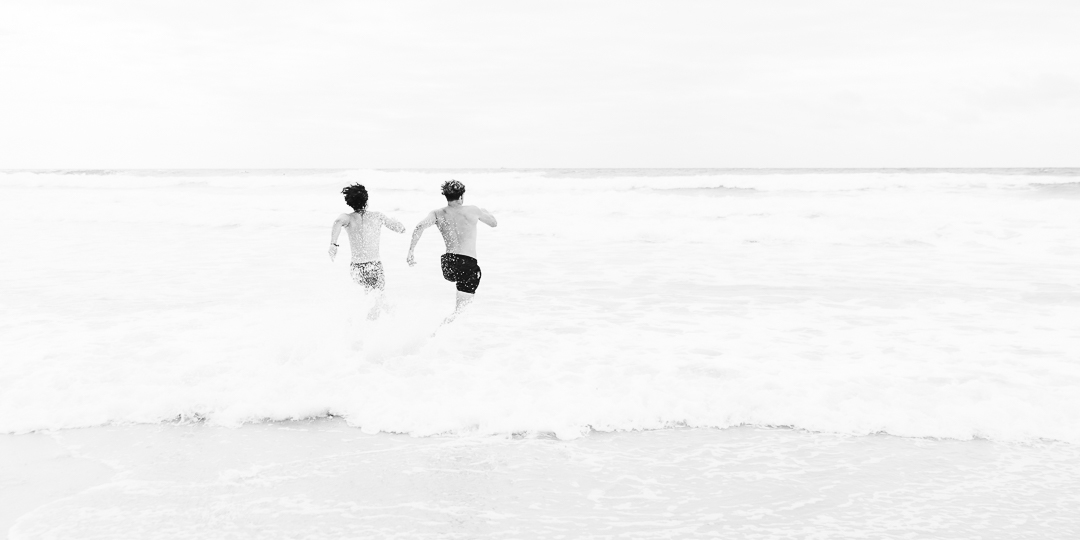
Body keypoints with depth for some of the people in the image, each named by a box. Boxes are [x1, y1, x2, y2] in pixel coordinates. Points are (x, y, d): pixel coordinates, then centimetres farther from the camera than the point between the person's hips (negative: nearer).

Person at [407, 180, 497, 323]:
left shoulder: (437, 214, 7)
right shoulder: (472, 211, 3)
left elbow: (420, 226, -10)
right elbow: (494, 223, 18)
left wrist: (410, 252, -9)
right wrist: (484, 212, 37)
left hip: (447, 264, 5)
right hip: (468, 264, -5)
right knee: (461, 305, -5)